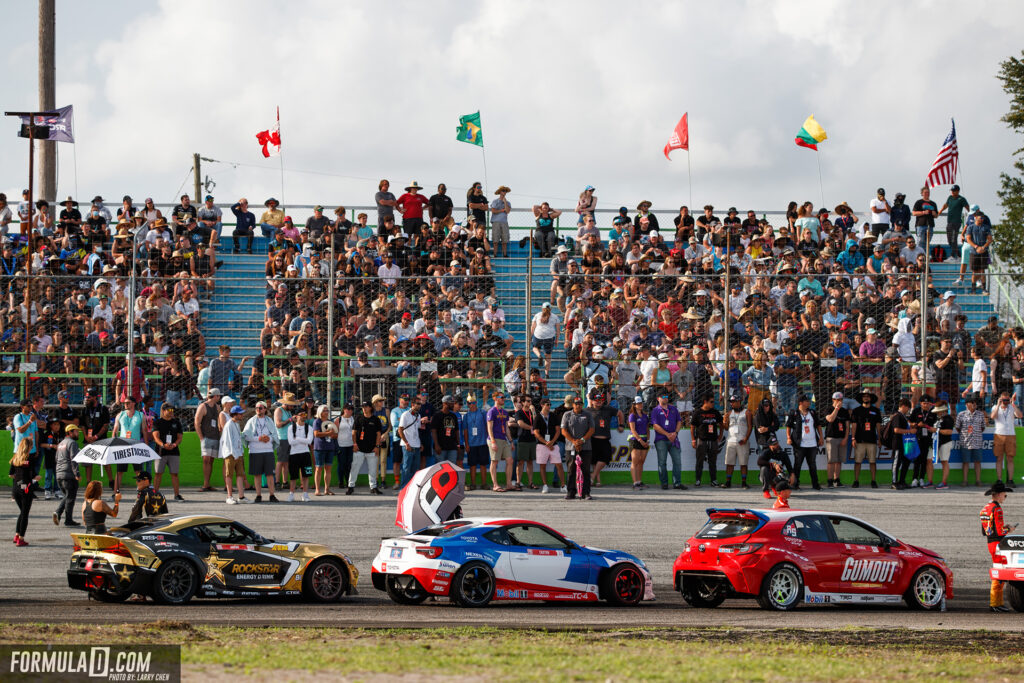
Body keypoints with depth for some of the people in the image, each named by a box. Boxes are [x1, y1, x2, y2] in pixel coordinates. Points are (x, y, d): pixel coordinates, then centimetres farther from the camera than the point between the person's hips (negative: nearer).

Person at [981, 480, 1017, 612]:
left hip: (990, 542, 10)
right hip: (998, 543, -10)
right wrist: (1009, 530, -1)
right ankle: (995, 603, -8)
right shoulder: (997, 509, -15)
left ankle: (998, 602, 16)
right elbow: (1000, 531, -21)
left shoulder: (985, 509, 15)